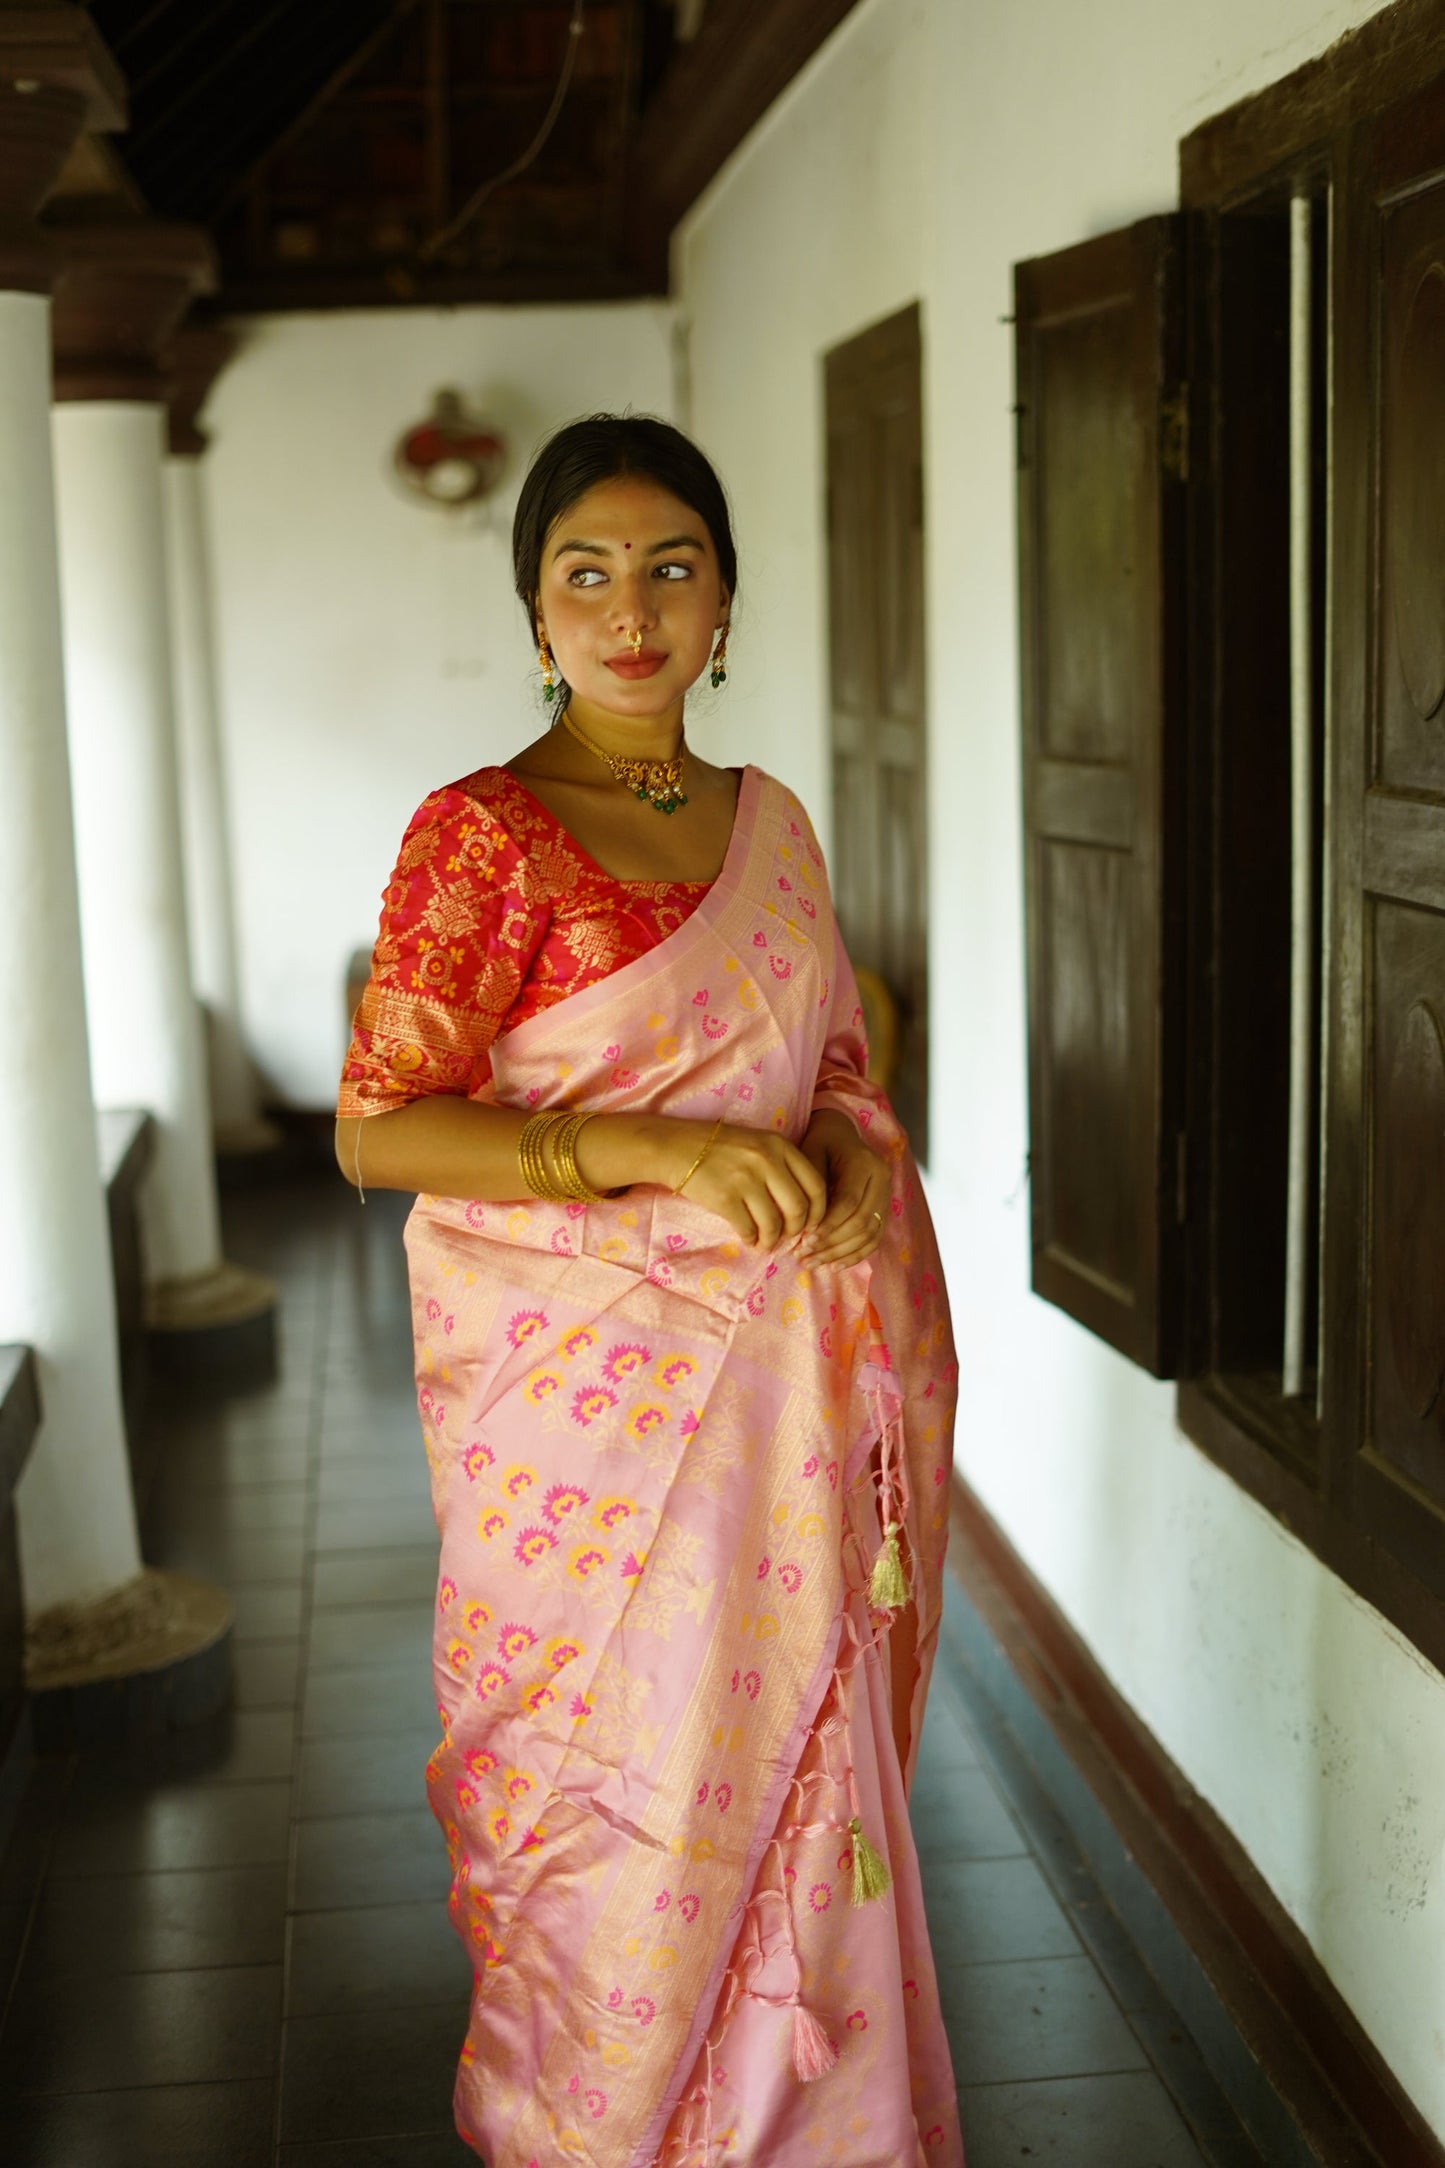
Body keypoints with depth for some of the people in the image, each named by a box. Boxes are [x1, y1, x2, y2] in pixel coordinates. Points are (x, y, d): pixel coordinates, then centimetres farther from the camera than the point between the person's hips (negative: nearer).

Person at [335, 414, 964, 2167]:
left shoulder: (771, 824, 9)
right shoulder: (482, 835, -9)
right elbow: (376, 1130, -13)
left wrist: (848, 1153, -6)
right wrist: (656, 1152, -23)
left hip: (779, 1389, 5)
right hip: (589, 1385, -5)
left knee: (788, 1767, 14)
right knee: (626, 1791, 4)